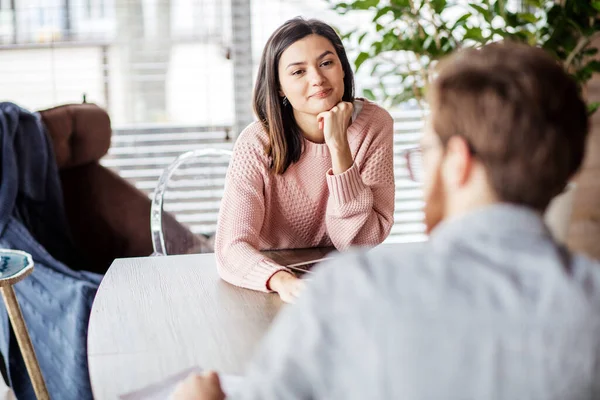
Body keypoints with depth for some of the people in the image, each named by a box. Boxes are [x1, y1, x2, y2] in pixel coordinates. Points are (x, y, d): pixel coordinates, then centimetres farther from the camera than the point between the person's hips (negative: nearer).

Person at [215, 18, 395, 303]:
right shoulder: (258, 144, -14)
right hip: (272, 294, 0)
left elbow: (360, 242, -14)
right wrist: (283, 281, -41)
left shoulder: (373, 124, -10)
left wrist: (339, 147, -23)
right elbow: (232, 247, -22)